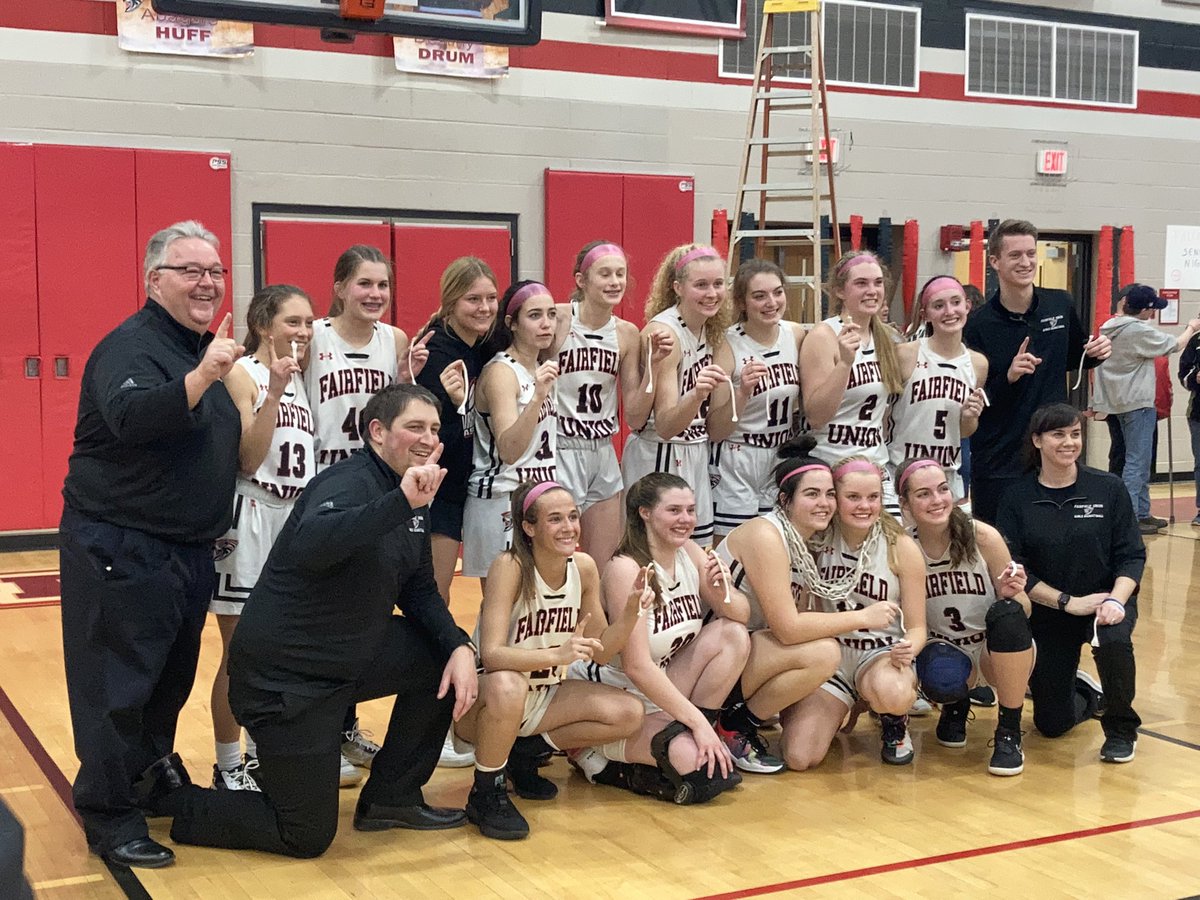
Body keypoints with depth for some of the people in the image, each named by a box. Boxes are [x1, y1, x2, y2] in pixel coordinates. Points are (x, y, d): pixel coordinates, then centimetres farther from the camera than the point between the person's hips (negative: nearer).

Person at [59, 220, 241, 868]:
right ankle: (109, 816, 8)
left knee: (172, 680, 18)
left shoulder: (202, 348, 13)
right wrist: (203, 375, -46)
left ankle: (153, 780, 35)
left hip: (186, 549, 9)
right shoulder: (131, 346, -15)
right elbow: (130, 418, -36)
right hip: (120, 550, -9)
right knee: (117, 686, -3)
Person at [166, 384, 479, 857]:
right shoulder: (349, 483, -22)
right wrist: (400, 502, -51)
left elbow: (420, 591, 12)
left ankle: (391, 799, 16)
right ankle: (168, 800, 17)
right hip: (285, 676, -9)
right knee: (307, 837, -1)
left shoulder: (412, 499, 5)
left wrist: (458, 646, -5)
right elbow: (307, 547, -44)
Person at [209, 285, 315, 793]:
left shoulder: (300, 378, 12)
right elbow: (248, 460, -17)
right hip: (249, 518, -7)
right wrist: (273, 392, -23)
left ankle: (259, 752, 26)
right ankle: (228, 767, 12)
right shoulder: (242, 375, -9)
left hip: (293, 518, 7)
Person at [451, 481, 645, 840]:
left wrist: (632, 612, -18)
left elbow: (600, 651, 0)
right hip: (483, 701, -6)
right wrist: (557, 654, -47)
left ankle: (525, 752, 7)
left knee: (629, 714, -11)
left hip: (544, 697, 6)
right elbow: (491, 654, -33)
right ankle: (486, 794, -15)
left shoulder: (584, 567, -6)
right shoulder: (510, 567, -24)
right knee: (507, 685, -40)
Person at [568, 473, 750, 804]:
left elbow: (742, 614, 1)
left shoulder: (689, 552, -2)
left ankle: (696, 737, -4)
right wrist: (698, 722, -25)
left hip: (664, 691, 7)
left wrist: (721, 595, -23)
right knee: (700, 771, -24)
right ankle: (599, 758, -2)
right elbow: (637, 666, -26)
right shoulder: (626, 568, -22)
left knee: (732, 635, -11)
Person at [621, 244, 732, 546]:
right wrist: (697, 394, -39)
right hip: (660, 456, -8)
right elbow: (665, 426, -23)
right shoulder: (664, 332, -19)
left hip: (696, 455, 8)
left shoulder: (709, 328, 5)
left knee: (697, 550, 11)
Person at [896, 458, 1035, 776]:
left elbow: (1023, 611, -9)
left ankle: (1009, 734, -16)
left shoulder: (983, 537, -16)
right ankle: (956, 706, 7)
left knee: (1007, 612, -33)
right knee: (938, 679, -35)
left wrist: (1013, 594, -32)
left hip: (1000, 651, 0)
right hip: (945, 654, 0)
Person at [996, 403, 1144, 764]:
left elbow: (1132, 555, -7)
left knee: (1113, 640, -37)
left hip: (1105, 601, -1)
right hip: (1047, 612, 1)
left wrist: (1116, 600, -24)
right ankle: (1088, 694, 40)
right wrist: (1068, 601, -20)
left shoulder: (1109, 489, -5)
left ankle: (1121, 727, -8)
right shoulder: (1017, 499, -6)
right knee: (1052, 724, 1)